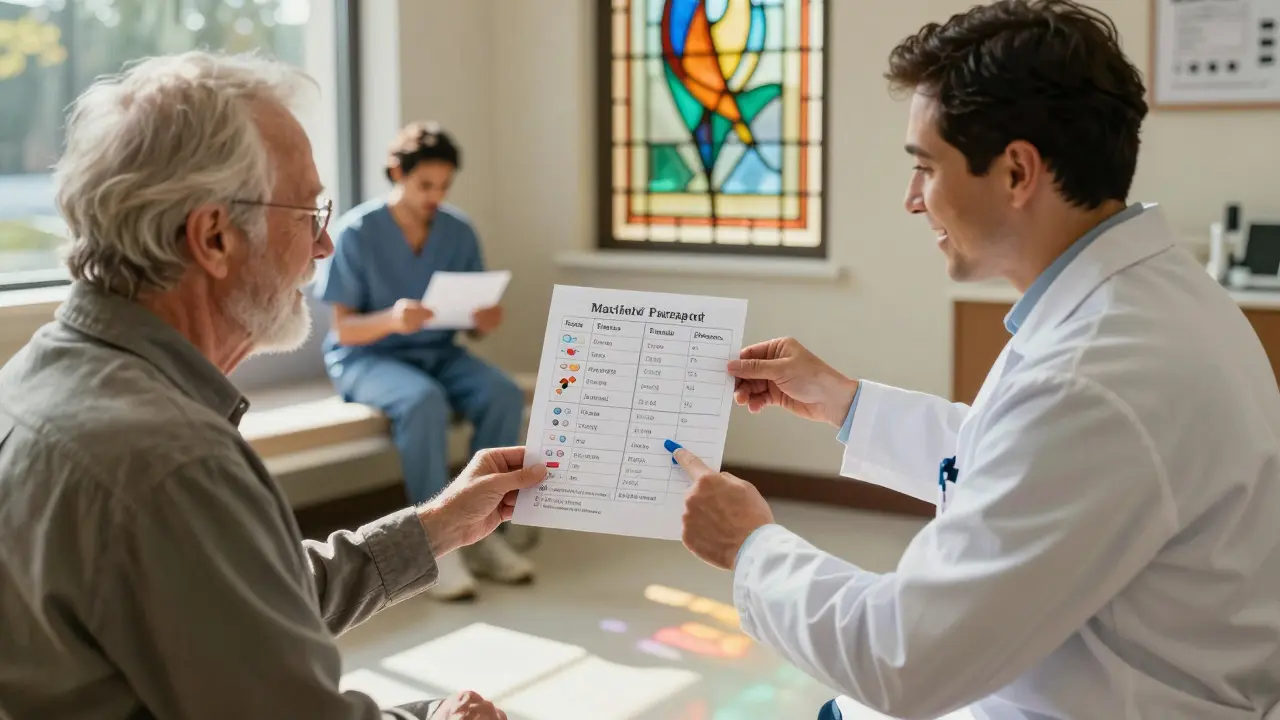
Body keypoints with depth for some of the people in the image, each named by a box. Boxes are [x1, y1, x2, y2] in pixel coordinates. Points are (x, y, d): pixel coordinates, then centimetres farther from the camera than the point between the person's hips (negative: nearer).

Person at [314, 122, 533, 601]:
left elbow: (477, 323, 5)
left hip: (438, 353, 4)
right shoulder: (357, 232, -11)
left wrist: (486, 320, -20)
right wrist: (391, 319, -34)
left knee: (504, 394, -26)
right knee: (425, 402, -37)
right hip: (367, 357, -4)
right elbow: (344, 329, -13)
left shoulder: (459, 231, 1)